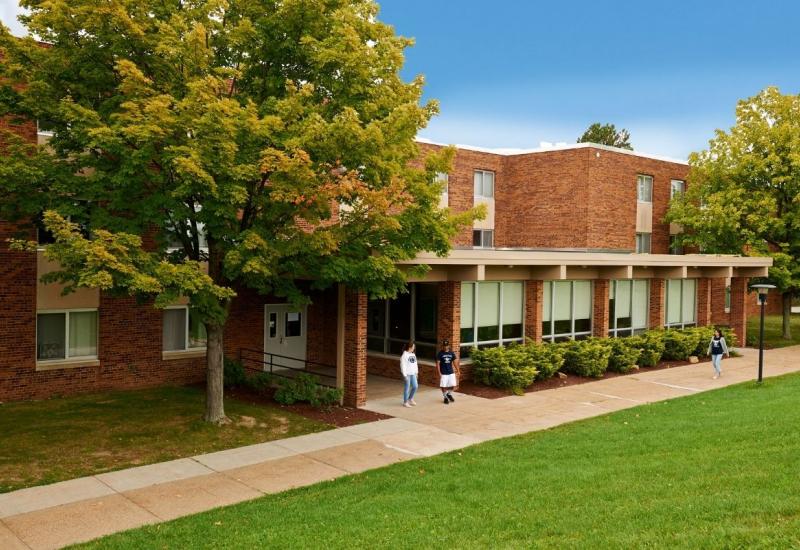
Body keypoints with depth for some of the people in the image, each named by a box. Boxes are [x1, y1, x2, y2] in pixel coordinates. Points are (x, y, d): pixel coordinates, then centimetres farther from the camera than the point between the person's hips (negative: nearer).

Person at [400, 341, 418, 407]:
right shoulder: (404, 355, -13)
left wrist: (416, 372, 15)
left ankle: (410, 399, 30)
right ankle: (405, 402, 12)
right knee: (407, 388, 0)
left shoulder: (413, 354, 11)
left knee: (415, 386, 9)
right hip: (407, 374, -7)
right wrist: (405, 375, -17)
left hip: (413, 374, 7)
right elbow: (403, 365, -15)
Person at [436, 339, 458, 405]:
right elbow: (438, 364, -8)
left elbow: (454, 362, 9)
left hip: (451, 372, 3)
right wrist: (439, 373, -13)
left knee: (452, 385, 5)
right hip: (443, 373, -3)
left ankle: (449, 394, 32)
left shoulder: (452, 353, 3)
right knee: (444, 386, 1)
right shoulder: (440, 354, -7)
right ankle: (445, 397, 20)